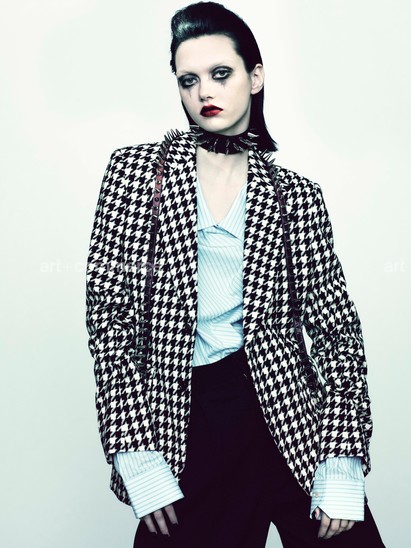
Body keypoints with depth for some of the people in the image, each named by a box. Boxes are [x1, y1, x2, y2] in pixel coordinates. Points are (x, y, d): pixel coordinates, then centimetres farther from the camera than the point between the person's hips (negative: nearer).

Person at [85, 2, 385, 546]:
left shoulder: (298, 196, 6)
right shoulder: (136, 169, 3)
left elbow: (336, 328, 3)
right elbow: (109, 310, -2)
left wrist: (343, 465, -7)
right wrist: (136, 454, -10)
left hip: (289, 417, 1)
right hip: (181, 416, 0)